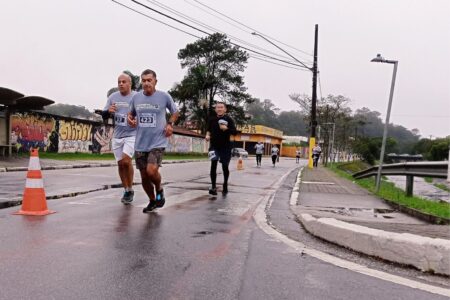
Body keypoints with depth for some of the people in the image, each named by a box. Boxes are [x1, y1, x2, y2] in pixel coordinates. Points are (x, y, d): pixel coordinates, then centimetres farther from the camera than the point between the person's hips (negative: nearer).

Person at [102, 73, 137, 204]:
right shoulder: (113, 97, 6)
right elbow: (104, 116, 10)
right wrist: (108, 111, -12)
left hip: (132, 135, -5)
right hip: (117, 136, 5)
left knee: (126, 160, -19)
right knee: (120, 164, 8)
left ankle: (130, 189, -1)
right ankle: (126, 191, 23)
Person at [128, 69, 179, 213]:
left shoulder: (164, 96, -5)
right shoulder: (136, 97, 3)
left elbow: (175, 112, 11)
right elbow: (131, 113, 20)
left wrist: (170, 124, -6)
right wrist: (130, 119, -2)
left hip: (158, 142, -4)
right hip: (140, 143, 4)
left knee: (151, 171, -22)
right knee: (144, 176, 9)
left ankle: (159, 190, 12)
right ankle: (152, 201, 33)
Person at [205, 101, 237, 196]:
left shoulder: (228, 119, -6)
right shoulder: (212, 119, 3)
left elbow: (235, 132, -12)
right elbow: (209, 129, 19)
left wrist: (226, 128, -27)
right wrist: (207, 135, -1)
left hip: (225, 147, -1)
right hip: (214, 146, 1)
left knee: (225, 167, 7)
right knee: (213, 164, -16)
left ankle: (225, 186, 28)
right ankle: (213, 186, -10)